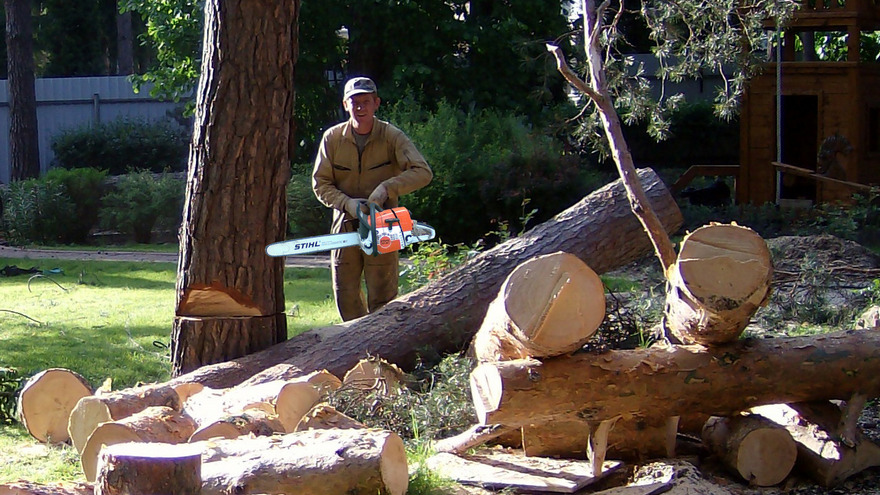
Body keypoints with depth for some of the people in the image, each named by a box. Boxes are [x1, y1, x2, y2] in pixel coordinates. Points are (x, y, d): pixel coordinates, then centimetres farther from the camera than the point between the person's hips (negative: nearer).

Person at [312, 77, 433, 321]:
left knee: (382, 299, -3)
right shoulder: (332, 138, -1)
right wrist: (347, 203, -17)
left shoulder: (392, 136, -8)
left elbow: (422, 172, -16)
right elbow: (320, 184, 0)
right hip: (345, 225, 3)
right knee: (346, 297, 9)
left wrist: (387, 188, -26)